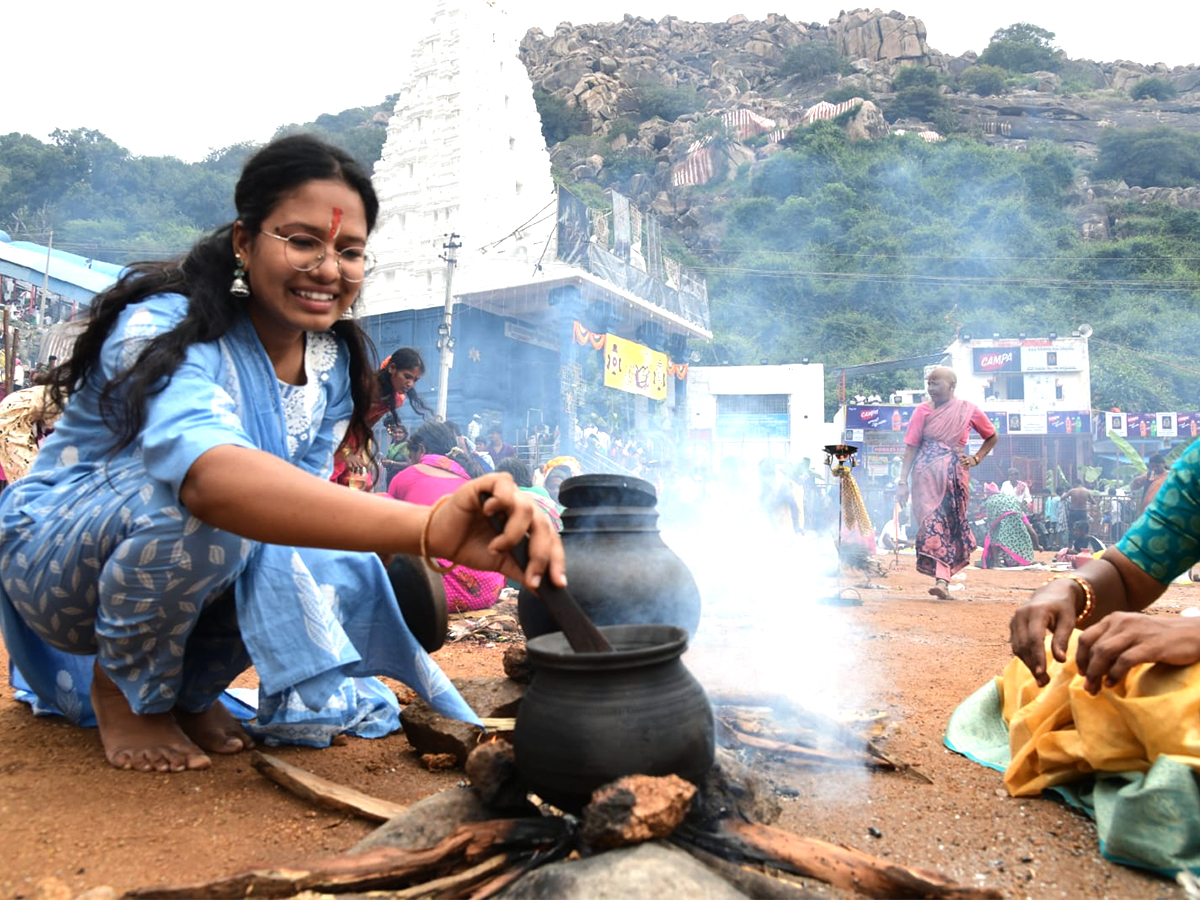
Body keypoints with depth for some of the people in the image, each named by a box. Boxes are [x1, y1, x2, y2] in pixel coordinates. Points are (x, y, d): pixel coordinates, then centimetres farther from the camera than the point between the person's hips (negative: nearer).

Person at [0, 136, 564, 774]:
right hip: (54, 556, -5)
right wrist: (429, 528, -64)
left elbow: (300, 498, -4)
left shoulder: (332, 363, -6)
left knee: (343, 573, -21)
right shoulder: (165, 328, -29)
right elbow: (207, 471, -51)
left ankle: (190, 687, 6)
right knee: (201, 504, -36)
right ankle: (123, 690, -6)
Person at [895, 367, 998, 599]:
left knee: (950, 523, -1)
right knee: (932, 520, -11)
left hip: (955, 474, 1)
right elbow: (910, 448, 1)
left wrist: (976, 458, 4)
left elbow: (992, 437, 20)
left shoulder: (969, 410, 6)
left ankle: (942, 579, -2)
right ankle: (942, 579, -12)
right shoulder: (923, 411, 4)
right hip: (927, 473, -1)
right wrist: (903, 482, -6)